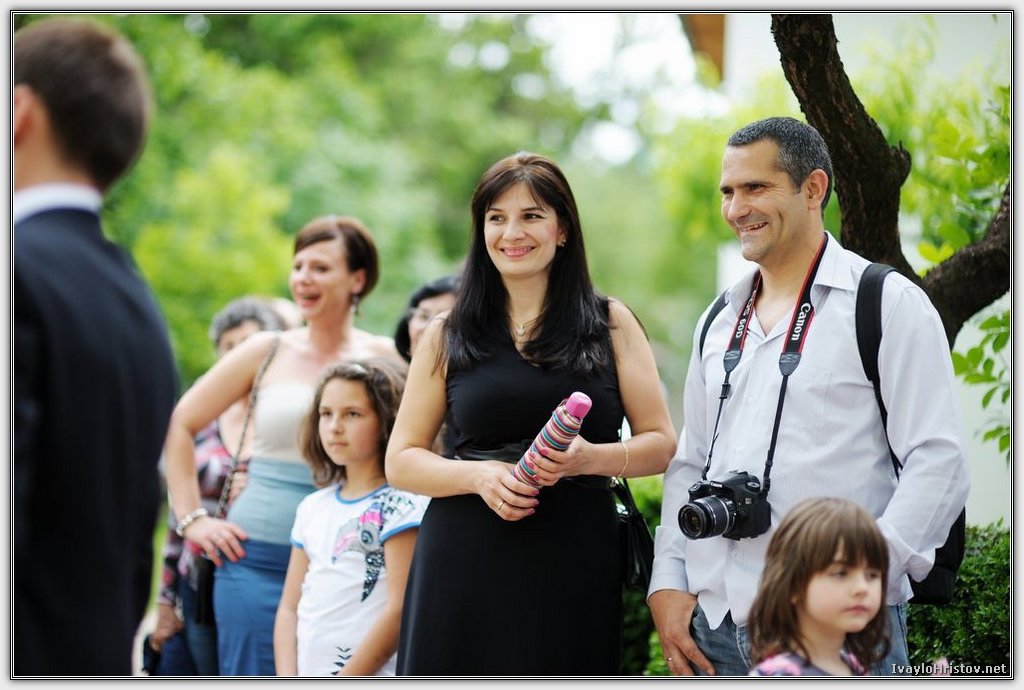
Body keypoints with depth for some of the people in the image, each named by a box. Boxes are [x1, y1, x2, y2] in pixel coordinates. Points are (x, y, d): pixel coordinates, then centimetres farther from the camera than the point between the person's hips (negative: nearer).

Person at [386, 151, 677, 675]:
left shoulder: (610, 324, 8)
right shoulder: (447, 337, 9)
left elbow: (660, 444, 5)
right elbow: (401, 462, 7)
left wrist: (589, 458, -15)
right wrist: (480, 475, -11)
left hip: (575, 568, 0)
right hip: (465, 568, 0)